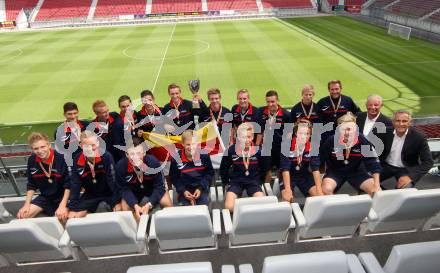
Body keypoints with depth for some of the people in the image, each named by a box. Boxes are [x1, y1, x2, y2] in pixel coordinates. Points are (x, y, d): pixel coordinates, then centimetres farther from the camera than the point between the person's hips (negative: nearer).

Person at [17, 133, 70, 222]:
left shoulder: (61, 159, -22)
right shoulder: (32, 161, -7)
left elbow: (68, 185, -17)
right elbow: (31, 185, 5)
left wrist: (62, 205, -21)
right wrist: (27, 204, -3)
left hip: (62, 197, -5)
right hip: (45, 197, 5)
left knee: (61, 216, -28)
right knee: (22, 215, -7)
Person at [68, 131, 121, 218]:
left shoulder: (106, 157, -24)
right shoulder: (77, 161, -14)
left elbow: (113, 180, -23)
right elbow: (75, 185, -9)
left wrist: (117, 201, -25)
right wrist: (72, 208, -14)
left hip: (109, 192, -3)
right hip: (90, 194, 3)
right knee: (76, 215, -4)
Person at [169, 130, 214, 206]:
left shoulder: (204, 155, -9)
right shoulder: (176, 158, -8)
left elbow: (210, 173, 0)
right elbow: (174, 177, 2)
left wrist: (200, 188, -10)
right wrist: (183, 190, -11)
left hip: (202, 188, 0)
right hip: (185, 189, 0)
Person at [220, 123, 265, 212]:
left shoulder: (258, 150, -8)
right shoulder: (231, 150, -10)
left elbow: (263, 168, 11)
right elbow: (223, 169, 7)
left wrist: (259, 182, 7)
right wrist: (226, 184, 7)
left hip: (253, 182, 1)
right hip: (235, 181, 0)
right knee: (229, 206, -23)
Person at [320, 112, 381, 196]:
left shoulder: (362, 141, -18)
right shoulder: (331, 141, -20)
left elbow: (374, 163, -9)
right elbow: (318, 159, -9)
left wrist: (377, 186, -15)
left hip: (357, 171, 2)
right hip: (335, 171, -2)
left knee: (376, 191, -13)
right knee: (326, 189, -28)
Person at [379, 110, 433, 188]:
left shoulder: (418, 137, -16)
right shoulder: (386, 132, -9)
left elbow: (428, 162, -14)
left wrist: (411, 177, -26)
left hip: (406, 169, -2)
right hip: (386, 166, 3)